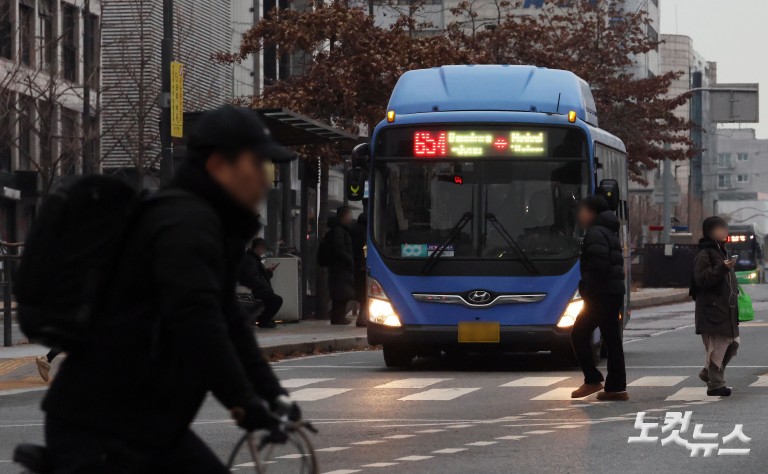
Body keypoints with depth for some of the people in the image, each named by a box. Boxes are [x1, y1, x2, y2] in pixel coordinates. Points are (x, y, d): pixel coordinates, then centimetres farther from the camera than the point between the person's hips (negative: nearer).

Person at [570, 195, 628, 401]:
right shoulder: (609, 233, 20)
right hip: (615, 292, 10)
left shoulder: (596, 234, -11)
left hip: (601, 294, -10)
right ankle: (616, 387, 9)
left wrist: (588, 293, -18)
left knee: (579, 334, -3)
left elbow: (598, 266, -21)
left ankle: (593, 380, -5)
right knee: (612, 339, 9)